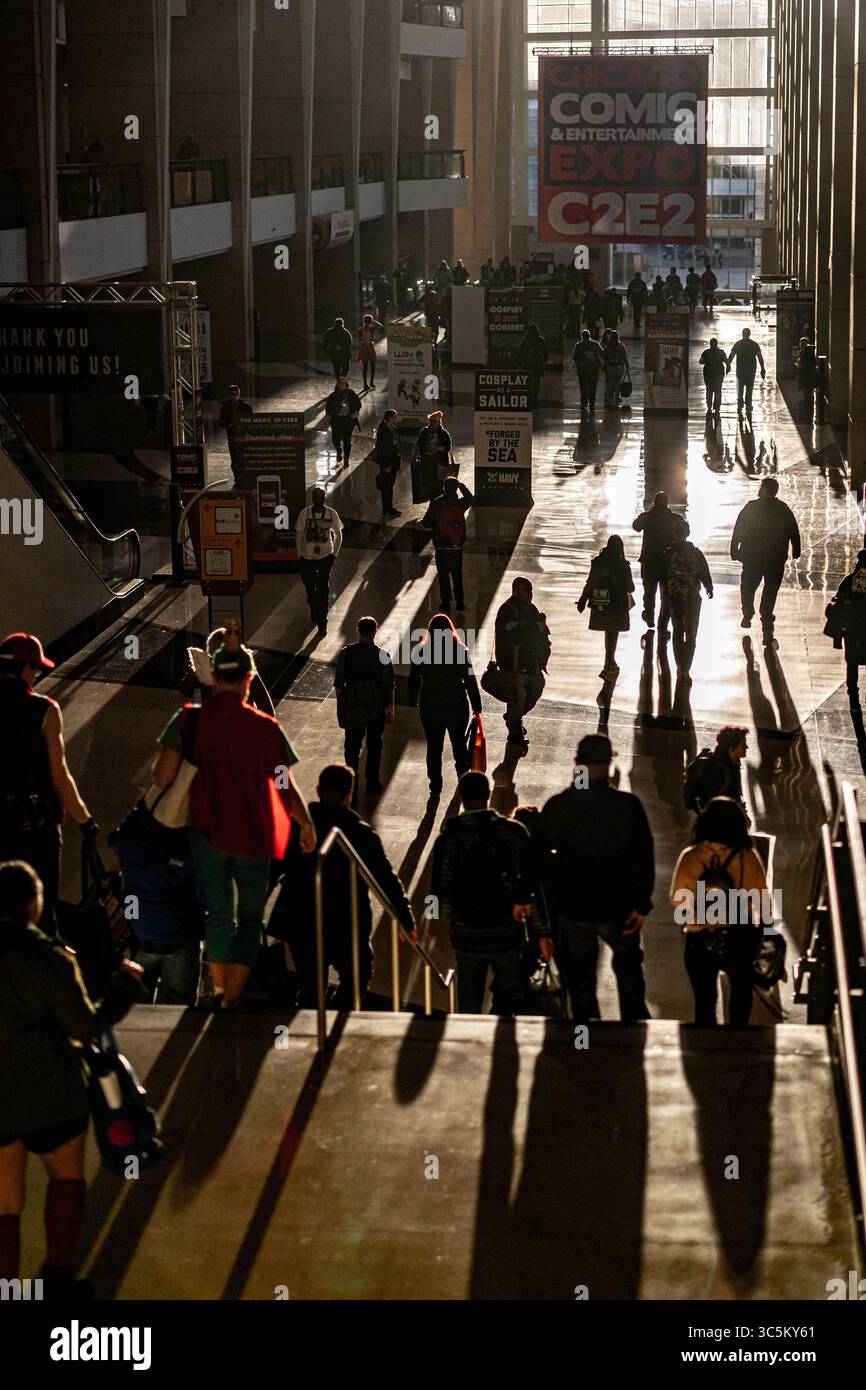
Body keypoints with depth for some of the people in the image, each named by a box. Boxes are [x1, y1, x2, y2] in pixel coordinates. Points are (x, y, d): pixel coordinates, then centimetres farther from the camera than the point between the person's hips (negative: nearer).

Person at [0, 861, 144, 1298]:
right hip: (47, 1096, -3)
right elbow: (87, 1027, -16)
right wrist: (125, 985, -2)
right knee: (67, 1177, 23)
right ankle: (58, 1277, 24)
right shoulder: (48, 960, -19)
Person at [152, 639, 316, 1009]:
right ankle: (232, 998, 2)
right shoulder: (265, 728, -9)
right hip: (252, 837, -2)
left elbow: (162, 777, -11)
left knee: (218, 915, 19)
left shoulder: (188, 721, -7)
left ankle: (219, 991, 30)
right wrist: (307, 825, 12)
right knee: (249, 918, 11)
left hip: (207, 832, 2)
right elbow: (287, 788, -4)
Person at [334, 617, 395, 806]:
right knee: (374, 746, 19)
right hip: (377, 708, 0)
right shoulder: (382, 656, -12)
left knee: (352, 748, 8)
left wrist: (341, 706, 8)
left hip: (353, 708, 0)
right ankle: (372, 785, 30)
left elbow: (338, 684, -5)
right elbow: (389, 686, -7)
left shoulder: (346, 653, -9)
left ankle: (352, 792, 2)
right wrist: (390, 708, 6)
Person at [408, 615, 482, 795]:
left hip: (430, 707, 0)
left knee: (434, 746, 11)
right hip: (456, 706, 0)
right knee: (459, 742, 20)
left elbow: (414, 680, -2)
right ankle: (463, 777, 31)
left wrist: (413, 702, 11)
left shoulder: (422, 652, -9)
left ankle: (435, 785, 14)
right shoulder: (461, 651, -10)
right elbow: (471, 681, -7)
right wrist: (476, 706, 0)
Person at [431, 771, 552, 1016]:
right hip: (508, 935, 0)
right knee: (507, 1004, 15)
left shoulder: (447, 839, -7)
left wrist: (448, 926, 16)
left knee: (468, 1008, 12)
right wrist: (541, 933, 0)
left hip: (467, 938, 0)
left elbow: (440, 893, -2)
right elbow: (532, 887, -6)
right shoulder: (515, 832, -7)